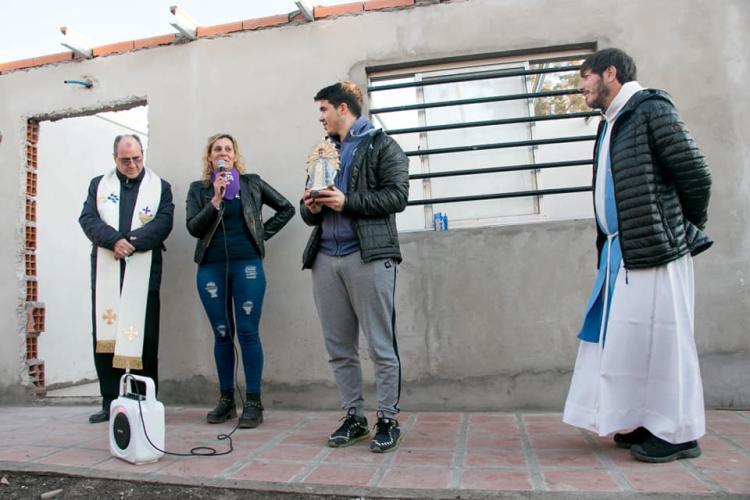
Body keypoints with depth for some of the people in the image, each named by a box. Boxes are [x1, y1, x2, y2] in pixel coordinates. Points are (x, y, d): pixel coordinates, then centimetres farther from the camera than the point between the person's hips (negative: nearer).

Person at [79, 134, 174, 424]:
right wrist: (114, 240, -14)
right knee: (105, 336, 3)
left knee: (144, 337, -1)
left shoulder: (160, 187, 10)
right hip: (106, 272, 2)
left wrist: (131, 242, -15)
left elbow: (163, 223, -3)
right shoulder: (99, 185, 16)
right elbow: (88, 219, 3)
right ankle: (110, 402, 12)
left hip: (143, 272, -2)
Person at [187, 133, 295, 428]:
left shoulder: (251, 183, 10)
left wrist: (263, 233, 5)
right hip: (211, 268, 2)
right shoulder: (198, 189, 11)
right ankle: (226, 400, 18)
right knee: (222, 334, 7)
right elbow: (193, 228, -1)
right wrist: (216, 199, -11)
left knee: (248, 333, -5)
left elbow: (286, 208, 14)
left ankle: (253, 402, 2)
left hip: (247, 265, -2)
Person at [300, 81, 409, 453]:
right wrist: (310, 207, 0)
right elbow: (310, 210, 23)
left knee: (381, 346, -2)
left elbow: (397, 196, -8)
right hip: (326, 258, 6)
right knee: (339, 348, 8)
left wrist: (347, 202, -14)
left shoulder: (381, 145, 5)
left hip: (368, 256, -6)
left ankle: (388, 420, 9)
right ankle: (353, 417, 20)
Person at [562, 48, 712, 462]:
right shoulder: (611, 125, 19)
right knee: (621, 334, 10)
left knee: (660, 337, -3)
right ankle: (648, 423, 23)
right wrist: (607, 244, 12)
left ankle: (679, 434, 11)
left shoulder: (651, 110, -6)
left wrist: (686, 228, 2)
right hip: (621, 251, 9)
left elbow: (695, 175, -9)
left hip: (656, 249, -8)